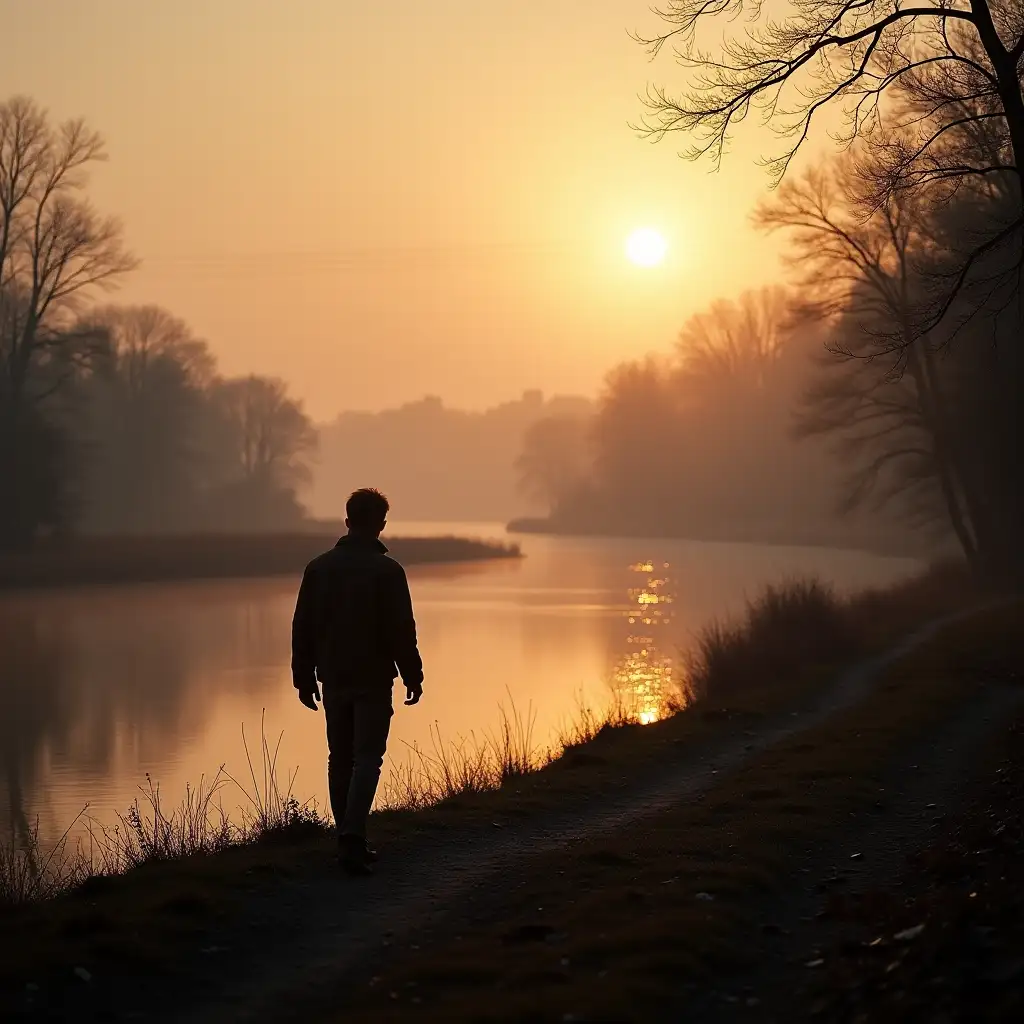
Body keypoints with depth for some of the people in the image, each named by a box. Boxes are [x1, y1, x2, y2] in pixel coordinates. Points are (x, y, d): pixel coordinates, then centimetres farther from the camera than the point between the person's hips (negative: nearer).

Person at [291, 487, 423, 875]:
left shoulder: (319, 567, 5)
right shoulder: (387, 571, -10)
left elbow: (302, 628, 7)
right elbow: (402, 631, -11)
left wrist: (304, 677, 14)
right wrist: (413, 677, -2)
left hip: (333, 679, 5)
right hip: (373, 680, -5)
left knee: (340, 759, 13)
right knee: (367, 759, -3)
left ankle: (350, 843, 16)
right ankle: (352, 839, -17)